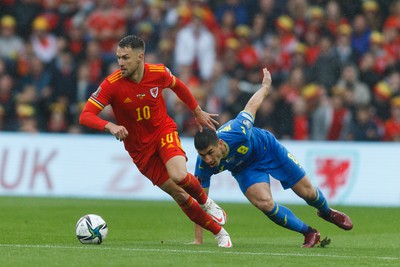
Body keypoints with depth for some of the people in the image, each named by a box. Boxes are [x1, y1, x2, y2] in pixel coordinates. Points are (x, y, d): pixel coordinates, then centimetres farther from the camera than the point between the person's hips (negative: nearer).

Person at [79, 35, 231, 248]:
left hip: (164, 131, 0)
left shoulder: (159, 73, -13)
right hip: (139, 148, 0)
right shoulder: (112, 84, -21)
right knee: (179, 196, -4)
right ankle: (219, 233, 12)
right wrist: (110, 126, -43)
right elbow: (85, 116, -25)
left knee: (179, 176, -28)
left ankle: (207, 203, 5)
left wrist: (198, 112, 20)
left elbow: (177, 86, 11)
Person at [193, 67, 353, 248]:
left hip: (268, 148, -1)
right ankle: (309, 233, 1)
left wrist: (265, 87, -2)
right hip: (245, 169, 1)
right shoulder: (203, 166, -34)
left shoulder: (237, 133, -41)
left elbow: (251, 106, -21)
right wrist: (198, 240, -26)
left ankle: (326, 212, 46)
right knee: (265, 204, -23)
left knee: (307, 192, 8)